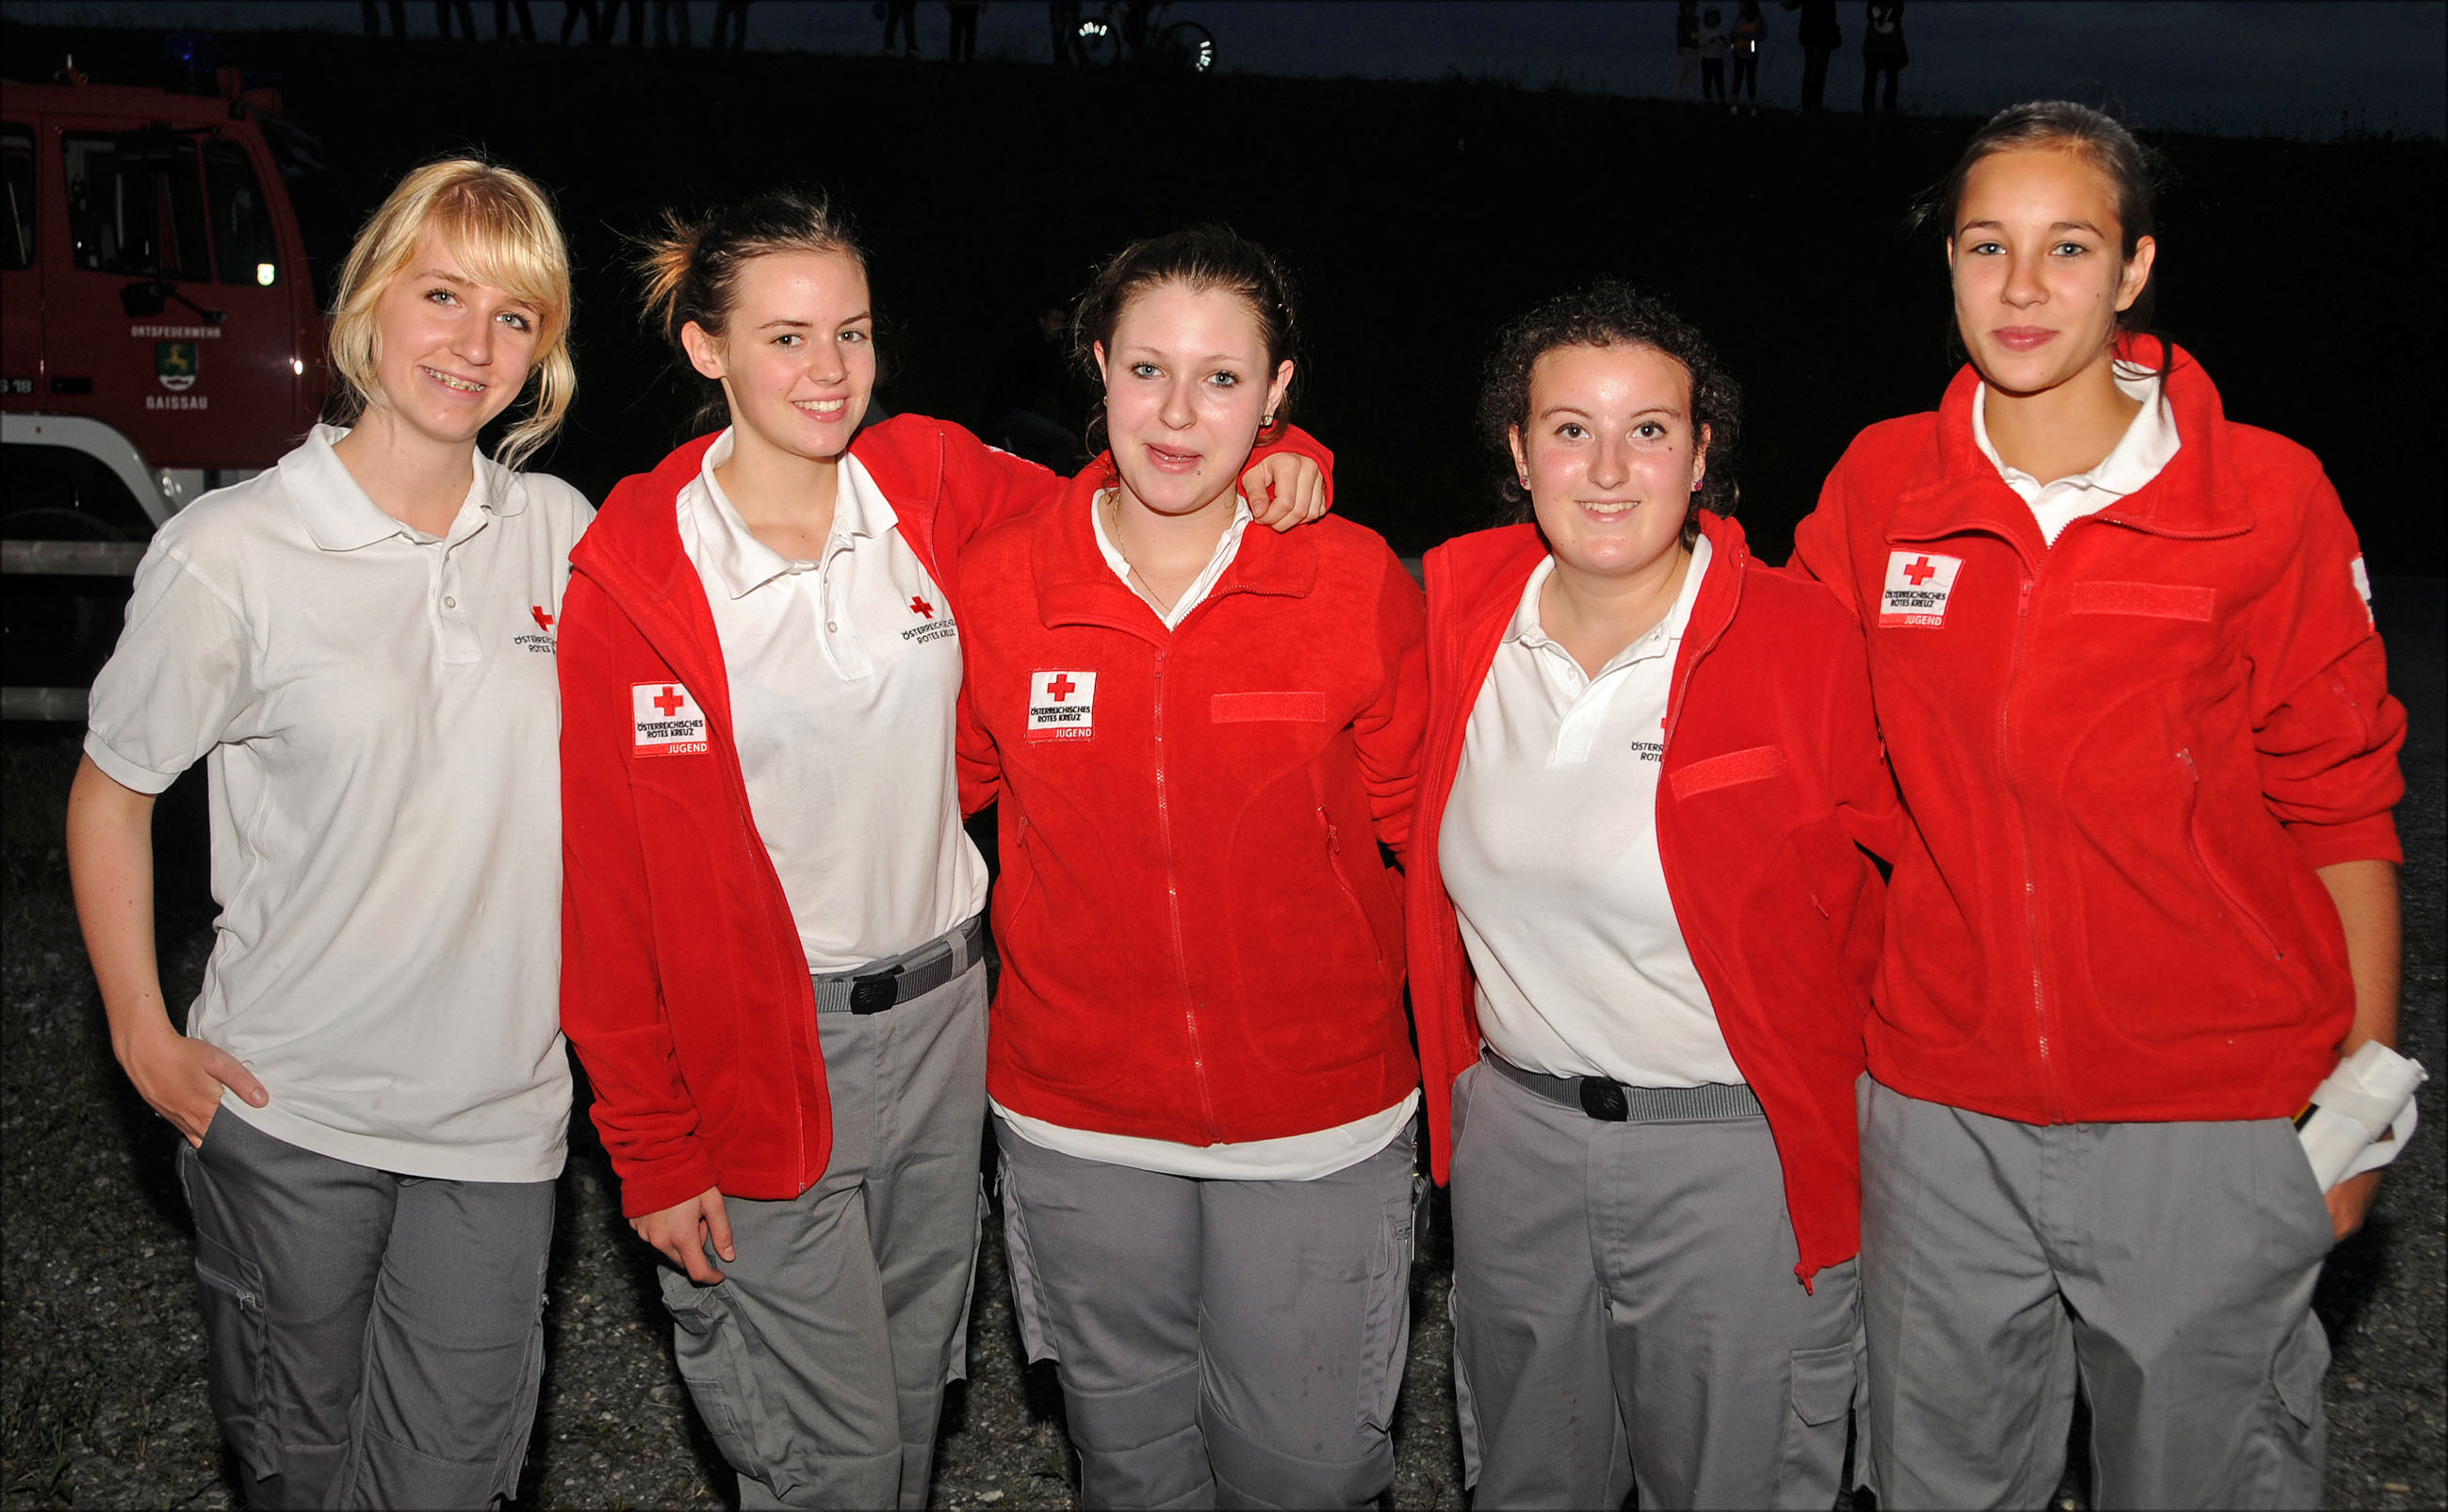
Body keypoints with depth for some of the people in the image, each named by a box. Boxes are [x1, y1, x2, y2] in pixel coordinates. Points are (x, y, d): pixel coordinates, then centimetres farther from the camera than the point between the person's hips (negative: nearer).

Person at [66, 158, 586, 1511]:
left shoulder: (561, 533, 0)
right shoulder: (230, 555, -12)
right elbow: (110, 791, 0)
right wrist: (142, 1034, -3)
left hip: (499, 1105, 2)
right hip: (286, 1108, -2)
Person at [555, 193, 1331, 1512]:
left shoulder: (935, 485, -2)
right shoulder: (630, 573, -12)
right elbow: (607, 884, -9)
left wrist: (1258, 462, -8)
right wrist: (652, 1149, -9)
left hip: (941, 1017, 4)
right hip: (762, 1052, -4)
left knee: (912, 1398, 20)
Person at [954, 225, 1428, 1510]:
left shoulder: (1357, 585, -10)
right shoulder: (995, 583, -7)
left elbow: (1413, 824, 2)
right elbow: (956, 792, 9)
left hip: (1317, 1117, -1)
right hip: (1078, 1117, 2)